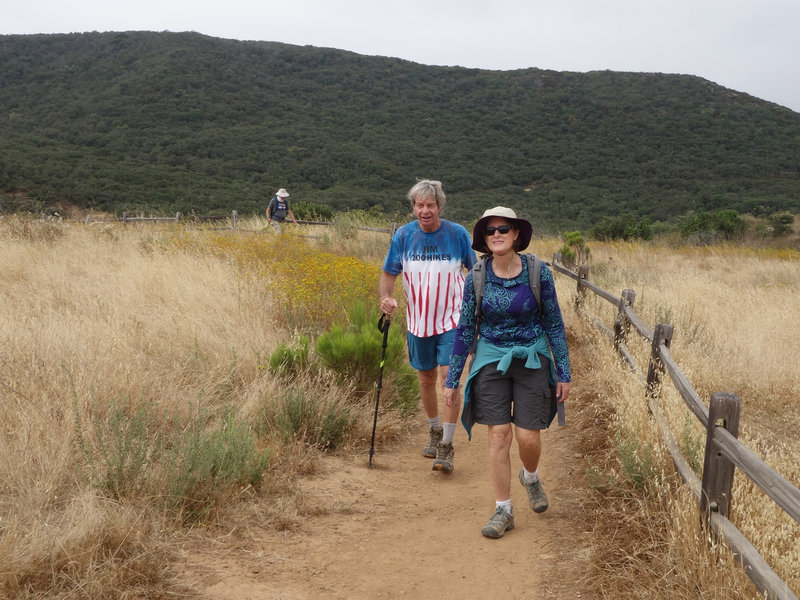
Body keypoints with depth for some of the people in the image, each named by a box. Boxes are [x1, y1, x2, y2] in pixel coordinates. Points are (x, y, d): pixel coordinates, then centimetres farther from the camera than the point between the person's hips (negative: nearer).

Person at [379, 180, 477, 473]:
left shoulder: (458, 234, -8)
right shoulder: (403, 235, -5)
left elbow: (476, 270, 4)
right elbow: (389, 272, 3)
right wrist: (386, 297, -17)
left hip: (451, 320, -3)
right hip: (419, 322, 3)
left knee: (451, 378, -13)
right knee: (426, 378, 15)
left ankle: (447, 445, -3)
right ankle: (434, 430, 38)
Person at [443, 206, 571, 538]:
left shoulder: (538, 272, -10)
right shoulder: (476, 277, -6)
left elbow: (554, 324, -1)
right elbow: (465, 328, 1)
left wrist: (564, 373, -1)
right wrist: (452, 380, 2)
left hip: (532, 359, -1)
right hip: (492, 359, 1)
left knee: (528, 436, -2)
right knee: (499, 435, -2)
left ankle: (530, 477, 34)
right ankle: (503, 510, 13)